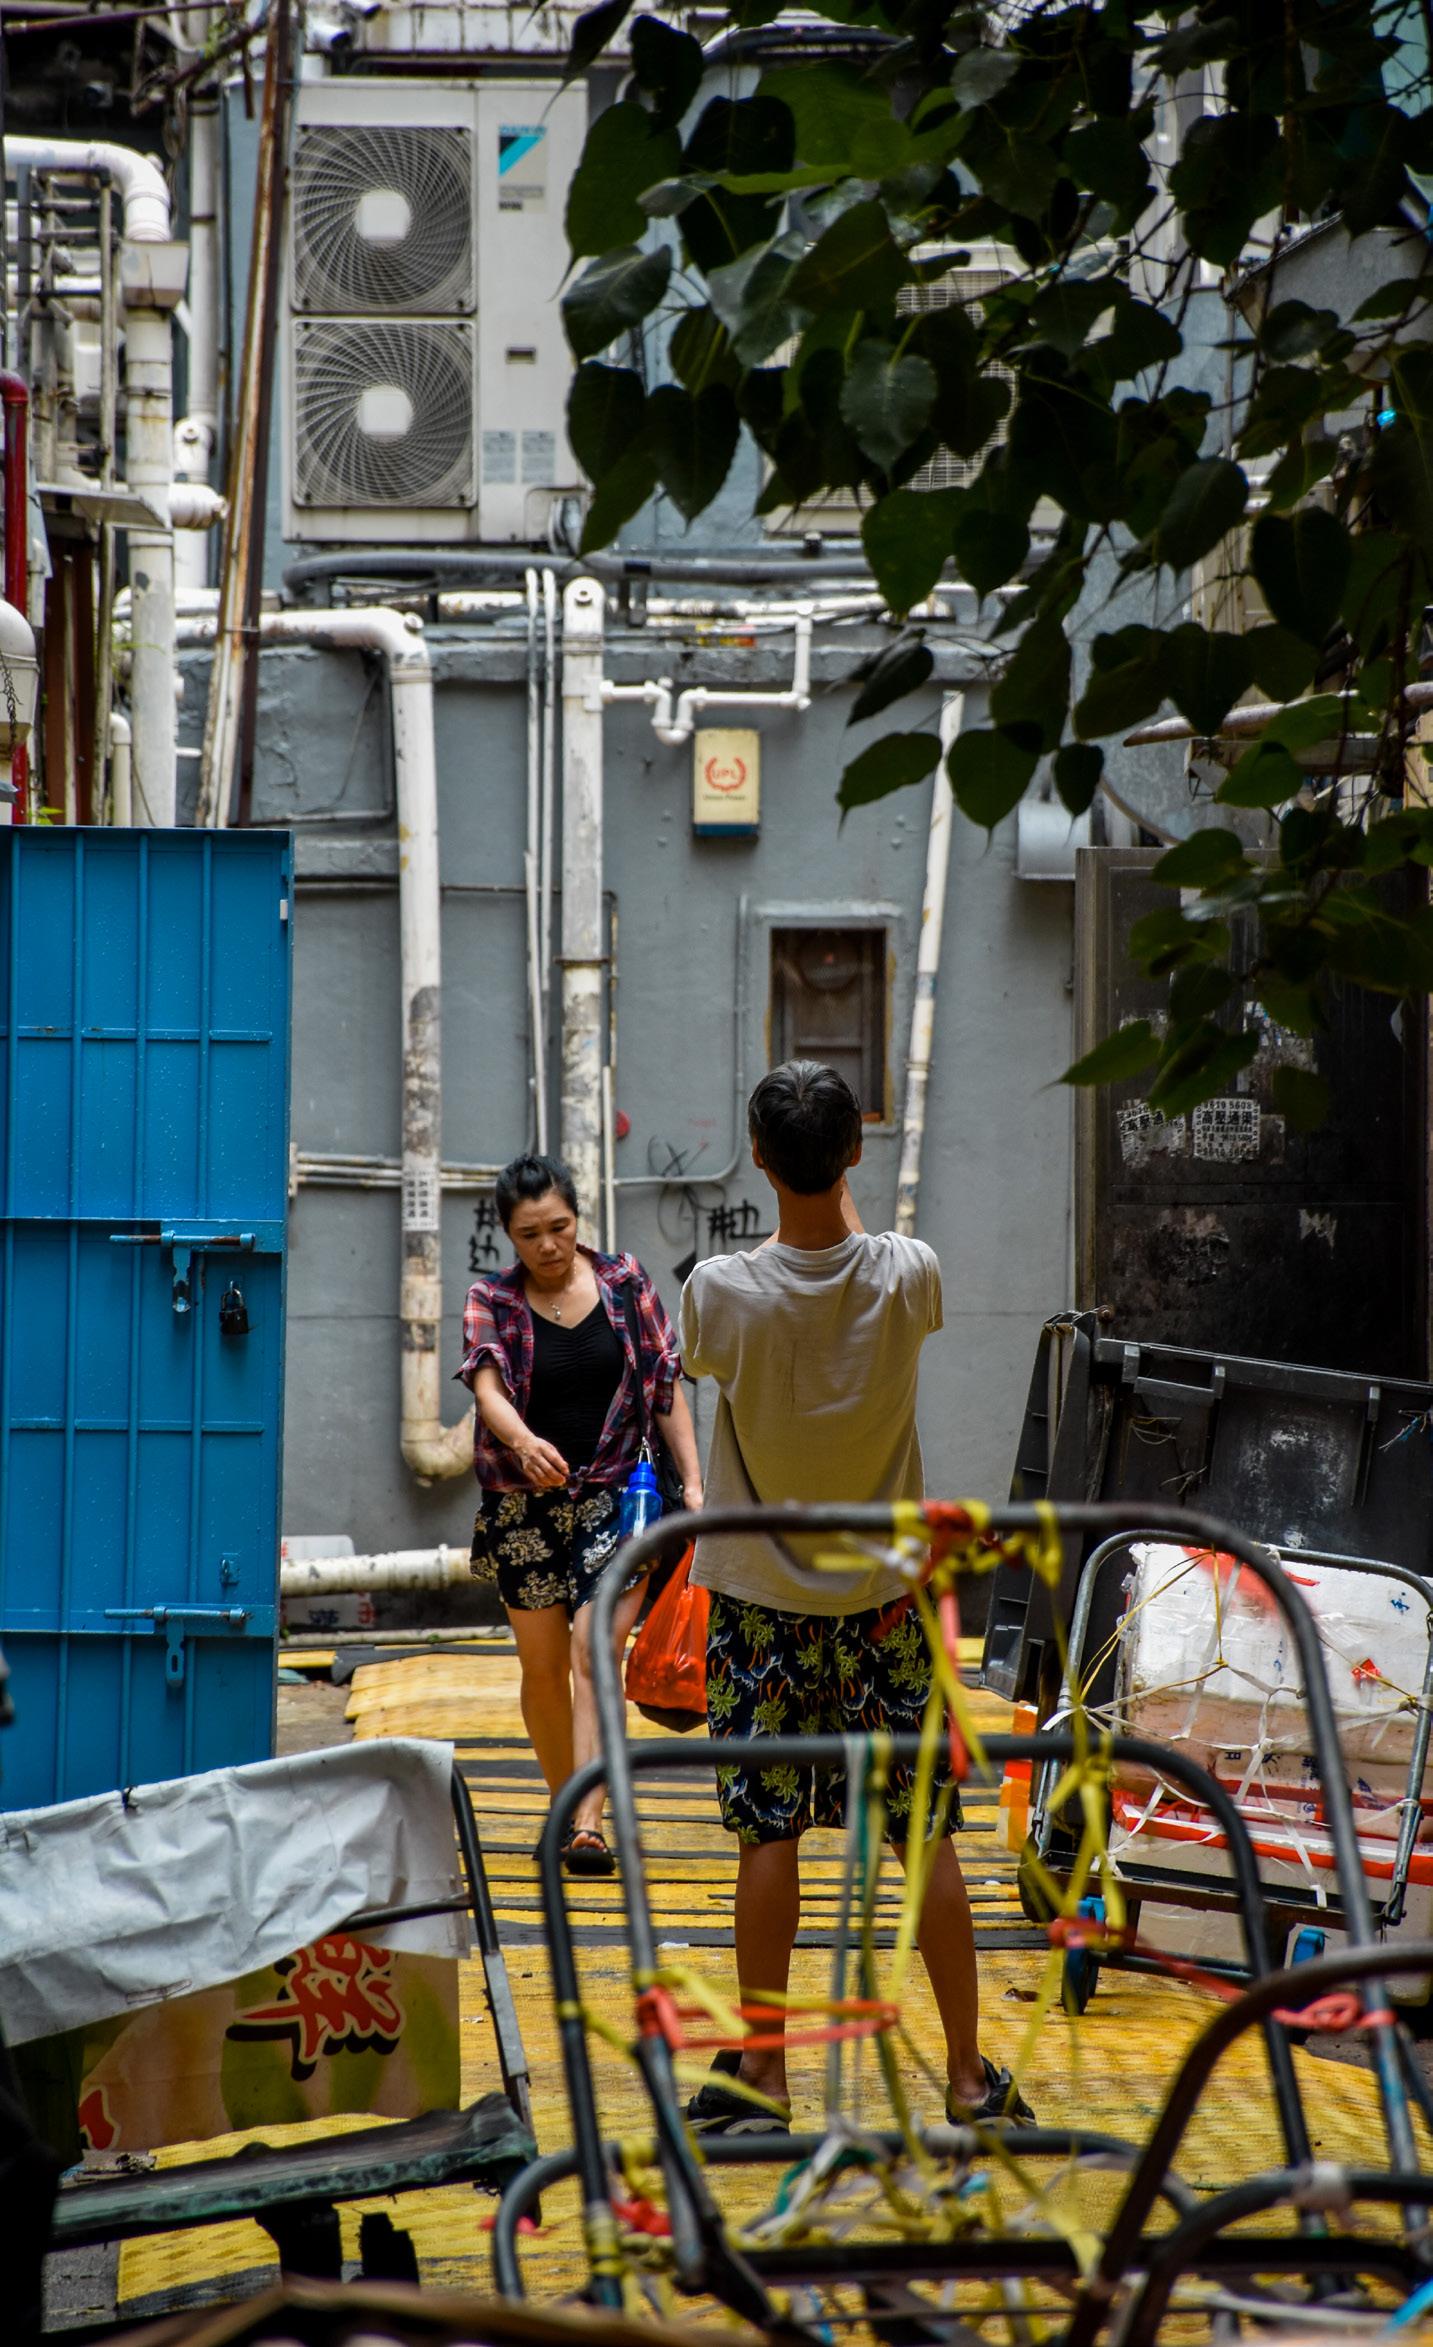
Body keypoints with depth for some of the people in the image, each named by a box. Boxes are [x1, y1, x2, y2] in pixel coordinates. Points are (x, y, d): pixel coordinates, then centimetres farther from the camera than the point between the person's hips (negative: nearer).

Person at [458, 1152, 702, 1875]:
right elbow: (487, 1384, -18)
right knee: (542, 1665, 6)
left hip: (614, 1494, -1)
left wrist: (693, 1480, -2)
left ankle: (589, 1826, -21)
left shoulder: (625, 1282, 2)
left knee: (593, 1653, -14)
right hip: (524, 1502, 1)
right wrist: (522, 1440, -39)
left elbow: (665, 1387, 6)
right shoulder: (492, 1301, -2)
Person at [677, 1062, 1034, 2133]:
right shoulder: (909, 1276, -12)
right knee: (924, 1833, 6)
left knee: (768, 1833, 4)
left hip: (762, 1601, -1)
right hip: (885, 1597, 2)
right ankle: (970, 2075, 12)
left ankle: (762, 2074, 10)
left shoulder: (722, 1292, -15)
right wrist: (841, 1196, 29)